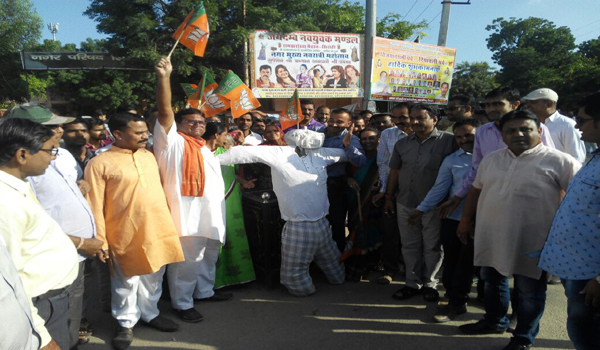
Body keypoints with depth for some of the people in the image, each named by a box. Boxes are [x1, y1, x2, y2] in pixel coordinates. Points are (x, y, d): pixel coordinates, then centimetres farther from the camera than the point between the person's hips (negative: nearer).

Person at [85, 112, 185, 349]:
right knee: (126, 282, 11)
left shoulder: (149, 156, 8)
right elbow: (95, 206, -9)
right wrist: (100, 241, -9)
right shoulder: (99, 164, -11)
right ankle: (126, 324, 32)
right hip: (125, 235, -5)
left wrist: (167, 222, 17)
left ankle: (150, 314, 38)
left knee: (153, 277, 18)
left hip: (158, 229, 5)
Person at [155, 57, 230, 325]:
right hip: (186, 214, -8)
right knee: (188, 259, -2)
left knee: (208, 256, 20)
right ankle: (182, 303, 14)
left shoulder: (205, 150, 21)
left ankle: (204, 291, 38)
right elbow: (165, 110, -21)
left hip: (211, 215, 9)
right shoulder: (172, 142, -6)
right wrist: (163, 77, -31)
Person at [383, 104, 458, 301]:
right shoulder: (403, 143, 8)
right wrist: (389, 197, 10)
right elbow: (394, 171, 12)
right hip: (406, 204, 4)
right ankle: (413, 283, 26)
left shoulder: (447, 141, -8)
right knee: (409, 246, 12)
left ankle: (429, 283, 27)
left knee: (432, 247, 10)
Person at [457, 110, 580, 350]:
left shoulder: (559, 161, -10)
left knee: (529, 291, 10)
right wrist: (466, 220, 13)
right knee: (492, 280, 21)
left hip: (531, 241, -5)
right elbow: (476, 191, 14)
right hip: (491, 237, 6)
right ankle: (494, 321, 43)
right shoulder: (491, 160, 8)